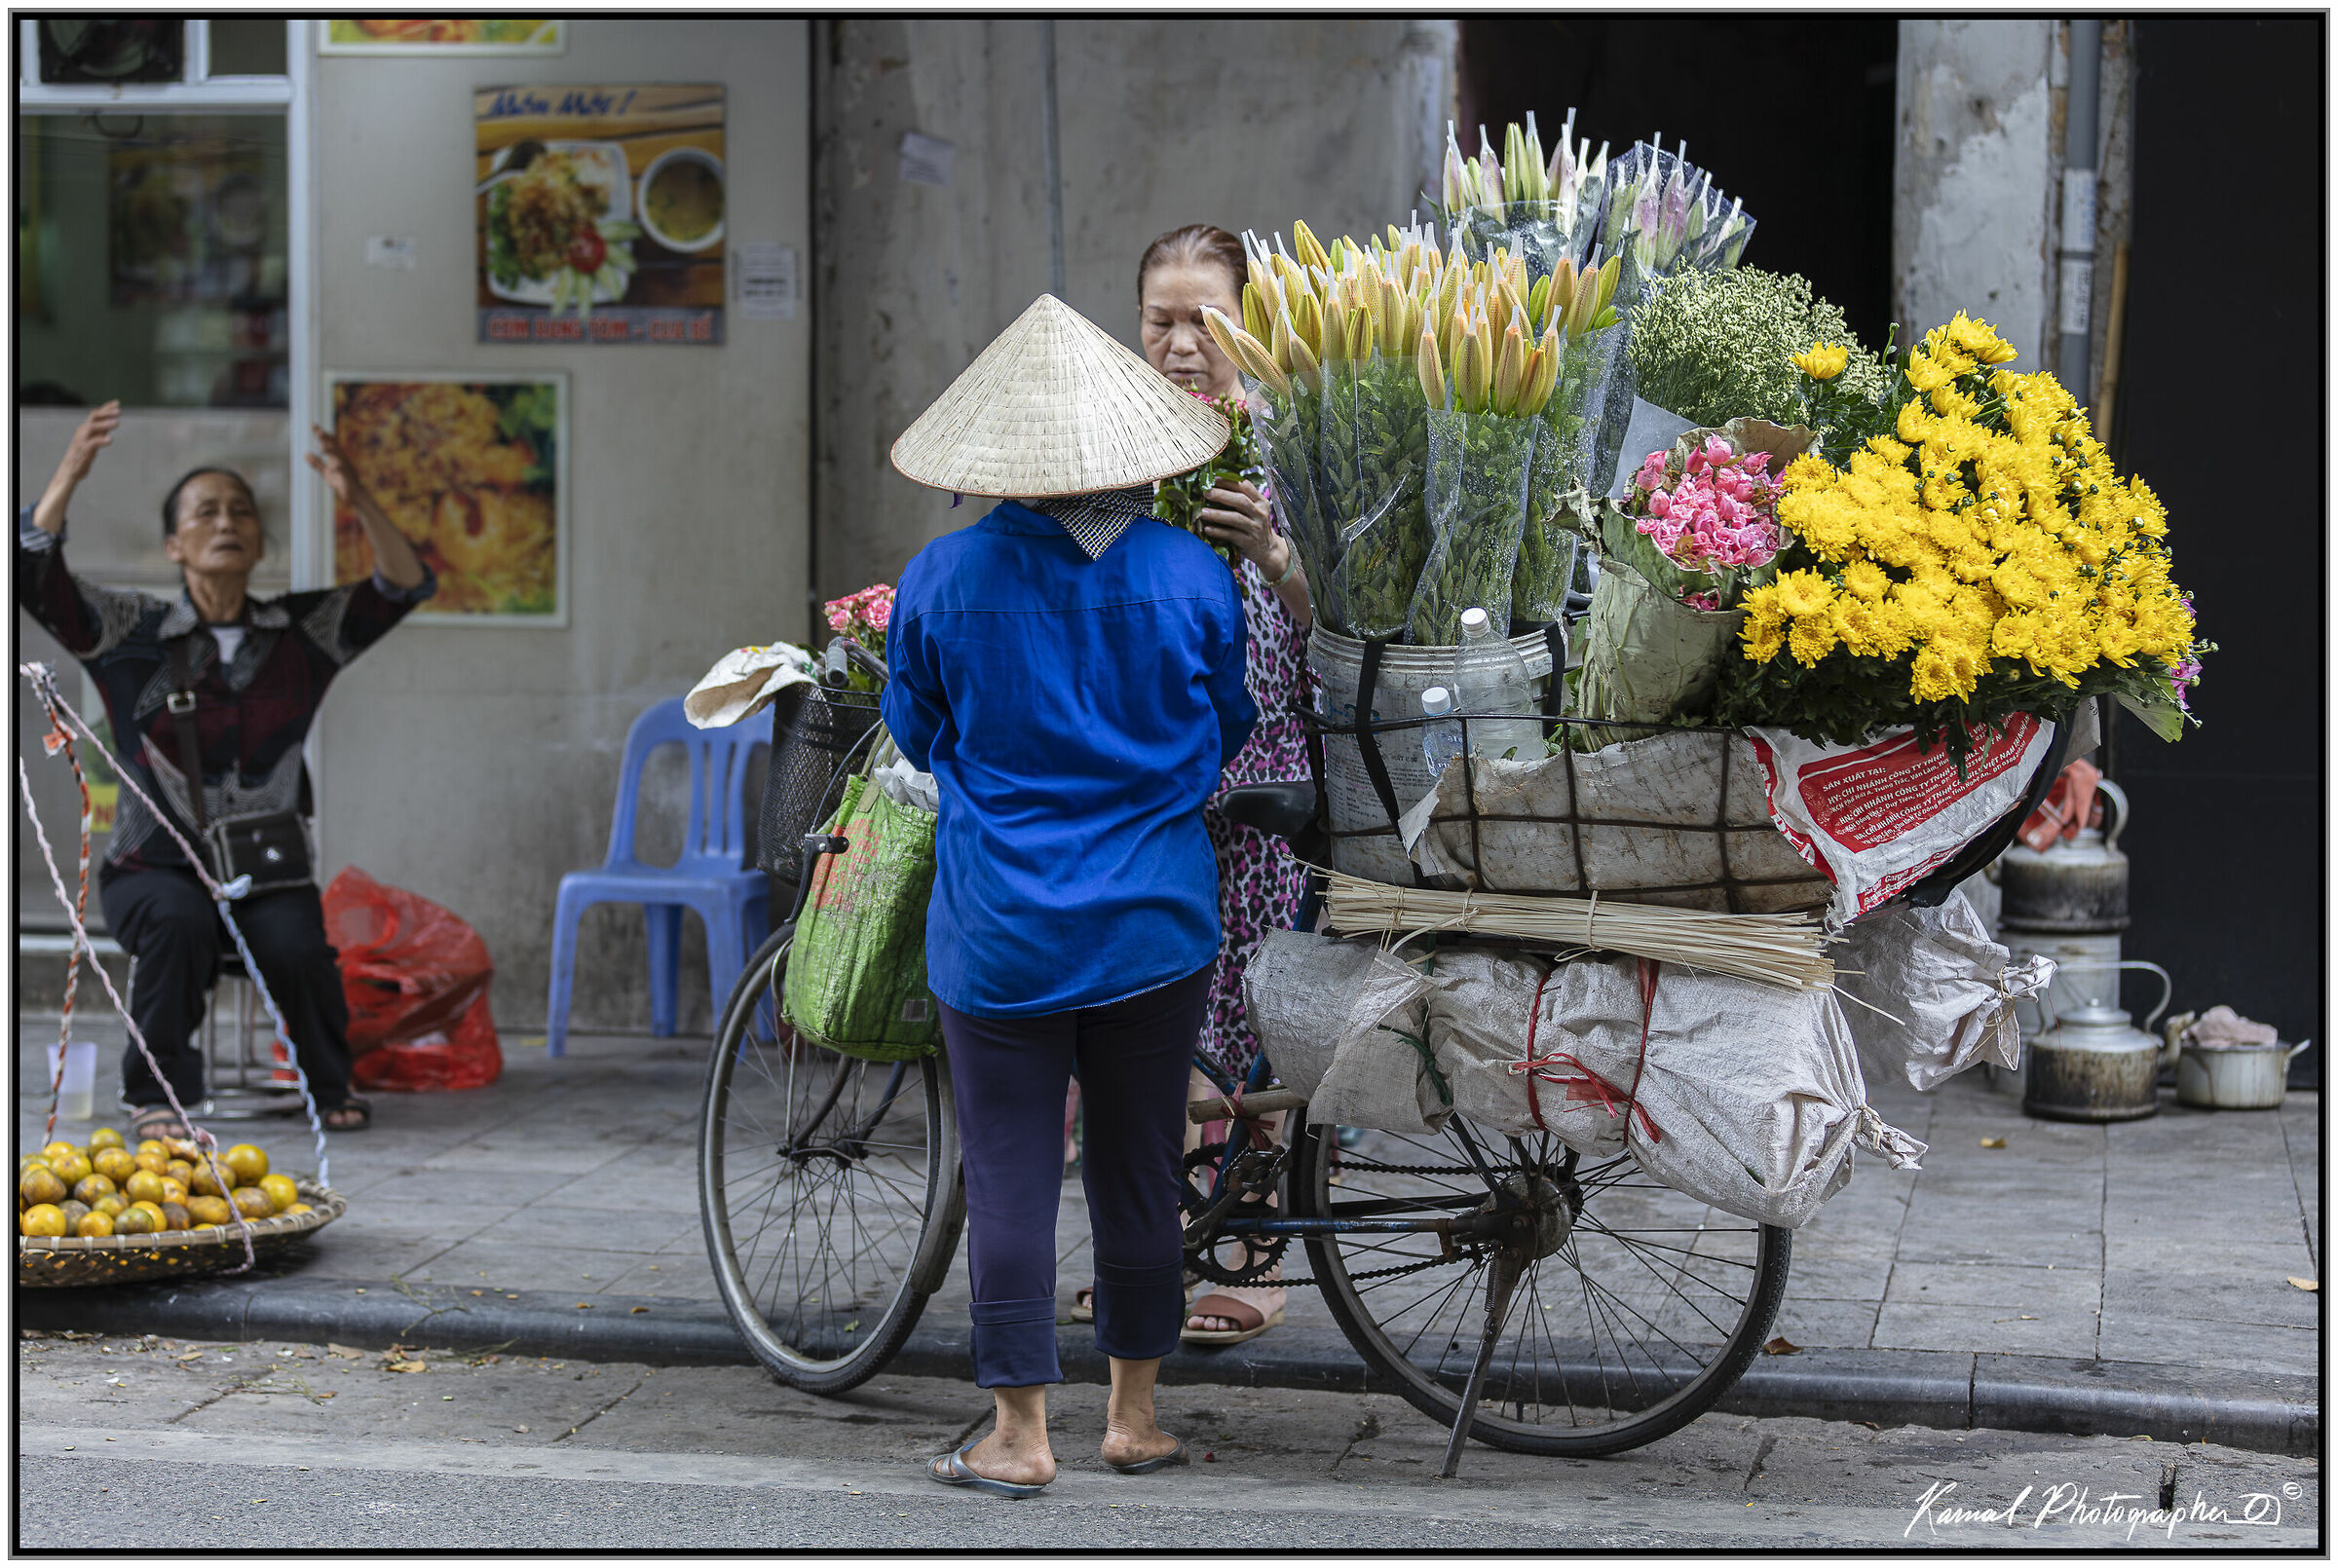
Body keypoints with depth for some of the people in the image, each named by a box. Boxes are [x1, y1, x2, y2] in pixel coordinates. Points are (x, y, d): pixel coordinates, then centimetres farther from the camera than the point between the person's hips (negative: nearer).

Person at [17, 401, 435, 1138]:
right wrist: (66, 481, -23)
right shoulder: (131, 633, 3)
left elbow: (405, 586, -2)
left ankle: (329, 1084, 2)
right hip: (154, 867, -1)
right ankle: (156, 1095, -16)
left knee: (294, 945, -28)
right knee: (179, 923, -34)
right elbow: (30, 576, -10)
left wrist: (360, 503, -19)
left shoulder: (302, 633, 8)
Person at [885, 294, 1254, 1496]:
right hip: (1157, 922, 2)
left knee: (1009, 1177, 4)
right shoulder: (1191, 575, -5)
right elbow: (1232, 732, 8)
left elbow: (915, 737, 5)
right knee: (1140, 1169, 12)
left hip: (1000, 928, -2)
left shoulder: (940, 580, -8)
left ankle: (1020, 1434, 8)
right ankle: (1134, 1416, 21)